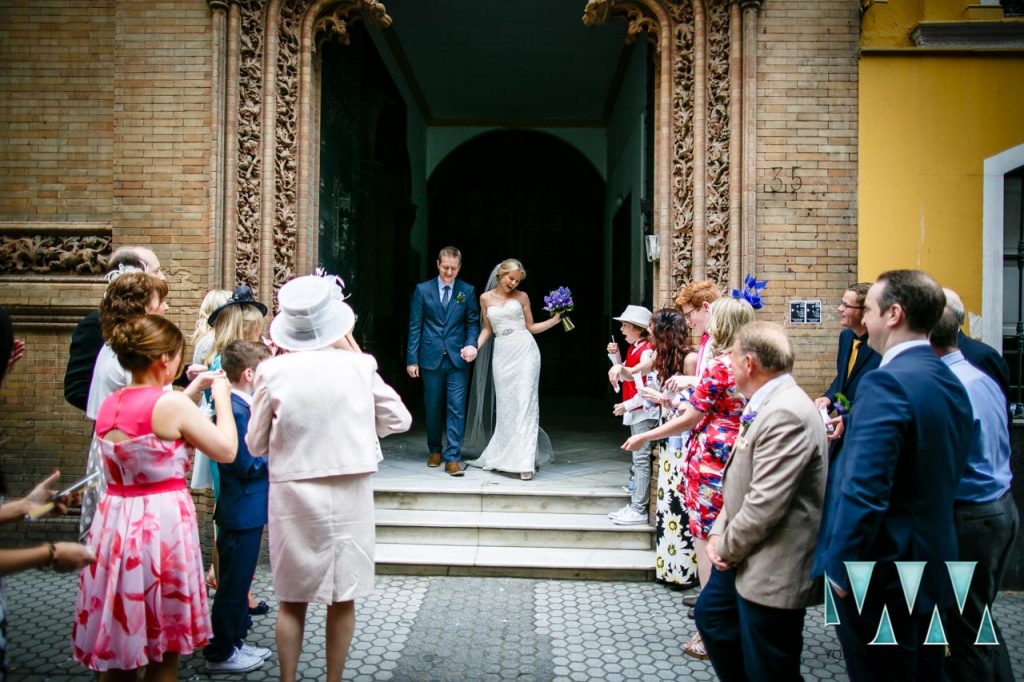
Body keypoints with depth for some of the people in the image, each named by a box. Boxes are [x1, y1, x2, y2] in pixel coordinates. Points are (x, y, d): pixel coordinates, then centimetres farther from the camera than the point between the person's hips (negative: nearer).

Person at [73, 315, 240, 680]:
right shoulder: (172, 403, -16)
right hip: (162, 524, -7)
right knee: (163, 649, 11)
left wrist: (191, 393, 21)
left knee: (117, 644, 20)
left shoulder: (109, 405, 4)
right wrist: (222, 398, 3)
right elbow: (226, 450, -9)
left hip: (115, 521, 7)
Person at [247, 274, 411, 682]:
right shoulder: (358, 366, -9)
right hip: (348, 495, 0)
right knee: (343, 598, 14)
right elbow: (399, 420, 5)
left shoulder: (272, 372, -9)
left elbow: (256, 445, 1)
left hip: (292, 496, 0)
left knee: (292, 599, 14)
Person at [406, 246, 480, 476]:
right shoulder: (423, 289, 2)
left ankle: (452, 458, -2)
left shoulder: (468, 291, 5)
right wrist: (411, 359, -2)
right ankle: (435, 451, 28)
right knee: (433, 408, 10)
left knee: (457, 408, -6)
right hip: (431, 359, 0)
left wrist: (471, 345, -11)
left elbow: (473, 322, 9)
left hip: (458, 359, 0)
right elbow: (415, 326, 2)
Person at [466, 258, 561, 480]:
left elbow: (531, 327, 12)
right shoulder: (486, 298, 11)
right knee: (505, 406, 4)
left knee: (525, 403, -7)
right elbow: (487, 329, 16)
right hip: (501, 354, 2)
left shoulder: (522, 297, 6)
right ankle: (504, 456, 17)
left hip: (524, 351, -2)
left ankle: (524, 461, -8)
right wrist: (475, 347, 2)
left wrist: (555, 319, 2)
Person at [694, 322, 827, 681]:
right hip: (743, 553, 10)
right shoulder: (768, 405, 8)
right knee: (710, 613, 27)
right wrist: (719, 533, 3)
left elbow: (765, 505, -27)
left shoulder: (786, 413, -26)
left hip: (773, 570, -10)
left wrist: (727, 548, -12)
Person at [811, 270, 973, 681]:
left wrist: (840, 569, -17)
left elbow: (863, 490, -27)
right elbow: (940, 475, 14)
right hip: (933, 568, 9)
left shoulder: (887, 383, -22)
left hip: (883, 575, -8)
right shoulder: (951, 383, 7)